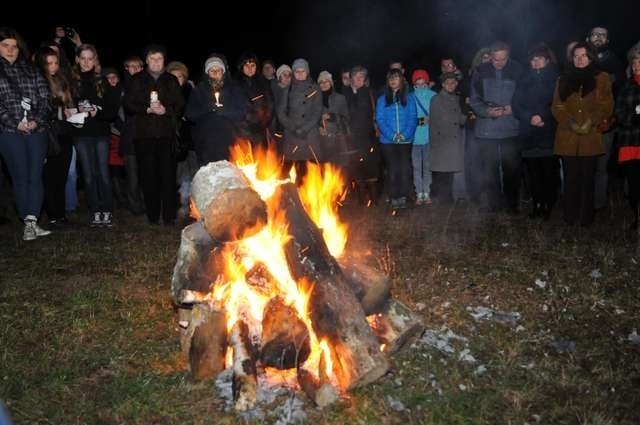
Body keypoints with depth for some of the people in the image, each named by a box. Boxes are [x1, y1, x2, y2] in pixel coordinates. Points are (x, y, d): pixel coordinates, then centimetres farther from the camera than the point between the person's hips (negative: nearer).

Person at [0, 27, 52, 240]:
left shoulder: (31, 70, 14)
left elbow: (45, 98, 8)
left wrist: (37, 120, -6)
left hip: (37, 130, 3)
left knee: (36, 176, -4)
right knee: (21, 178, -2)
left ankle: (31, 221, -5)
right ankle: (29, 222, 2)